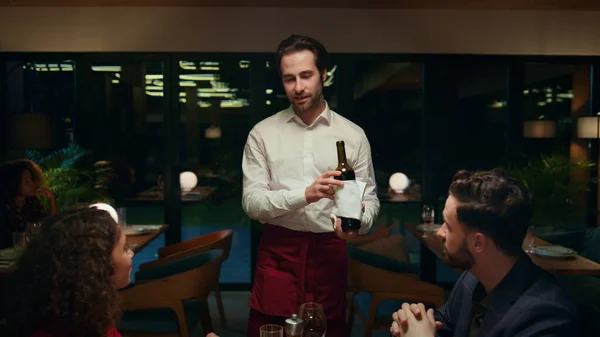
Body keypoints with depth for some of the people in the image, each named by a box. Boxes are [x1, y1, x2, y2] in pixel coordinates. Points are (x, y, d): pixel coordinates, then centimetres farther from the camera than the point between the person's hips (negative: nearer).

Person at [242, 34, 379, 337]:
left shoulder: (353, 135, 2)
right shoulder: (262, 133, 1)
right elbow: (251, 202, -7)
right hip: (277, 253, 0)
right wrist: (305, 194, -23)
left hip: (330, 253, 1)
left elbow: (369, 198, 4)